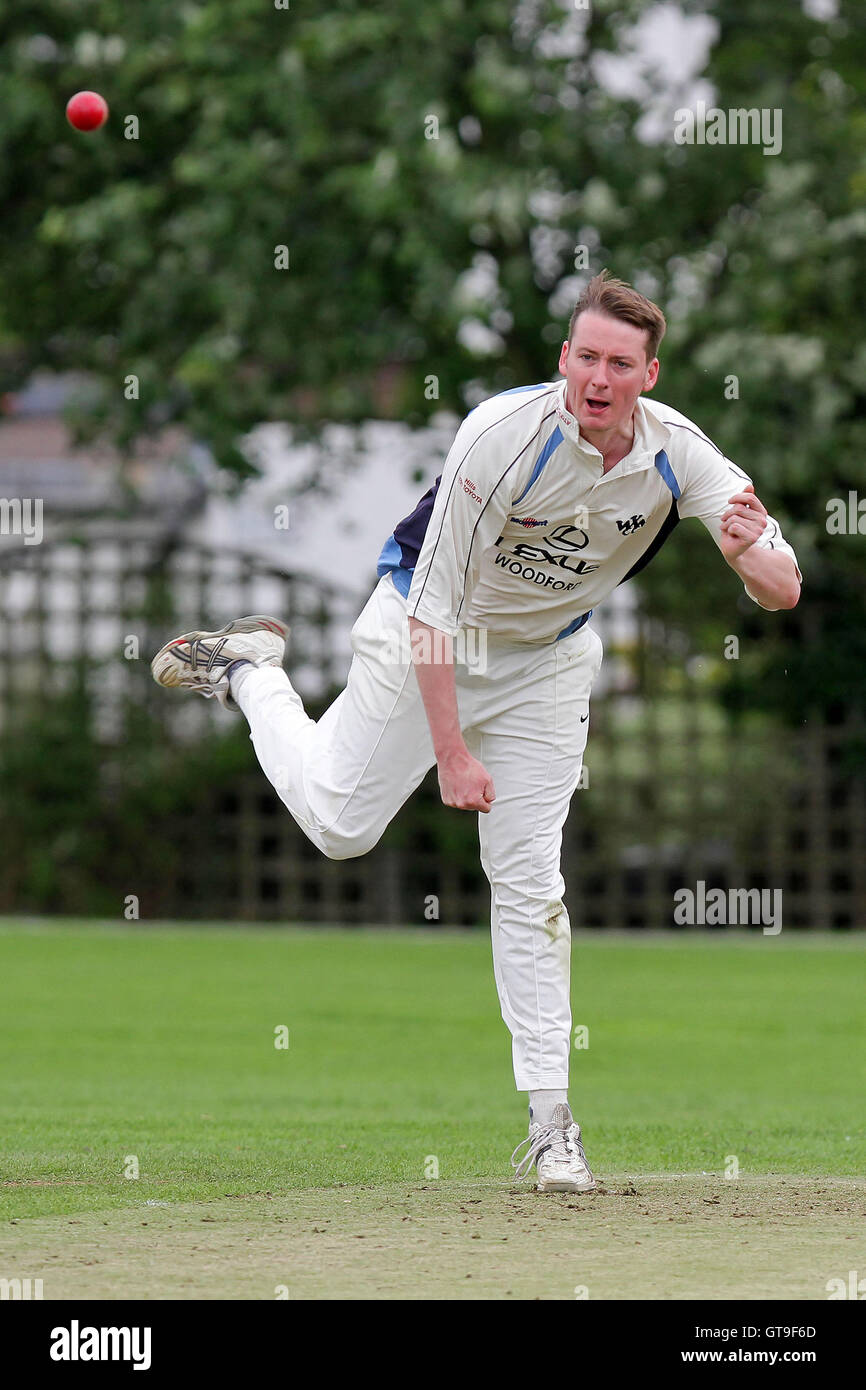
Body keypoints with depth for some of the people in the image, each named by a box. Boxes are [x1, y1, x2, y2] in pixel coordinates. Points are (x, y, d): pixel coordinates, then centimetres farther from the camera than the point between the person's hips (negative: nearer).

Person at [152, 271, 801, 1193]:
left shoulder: (678, 454, -22)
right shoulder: (504, 435, -34)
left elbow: (783, 592, -23)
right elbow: (435, 602, -29)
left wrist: (750, 553, -48)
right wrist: (452, 752, -30)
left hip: (546, 660, 2)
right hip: (427, 637, -2)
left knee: (528, 881, -2)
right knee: (338, 824, 9)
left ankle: (549, 1122, 3)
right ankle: (250, 670, 36)